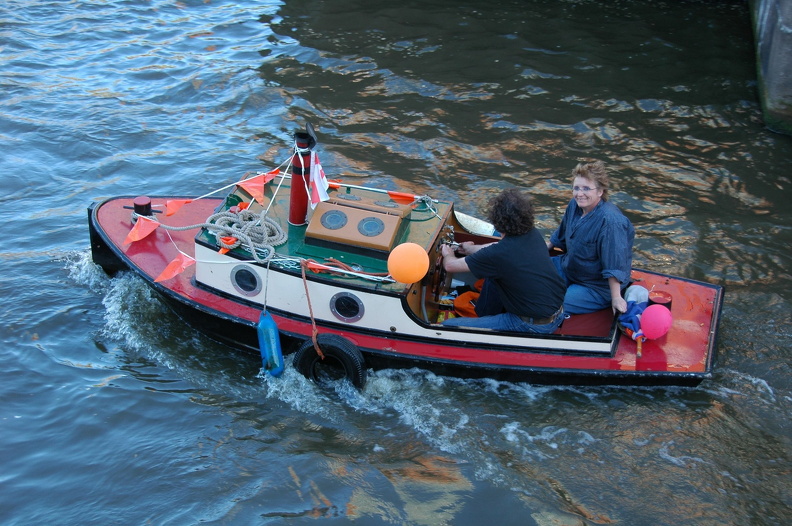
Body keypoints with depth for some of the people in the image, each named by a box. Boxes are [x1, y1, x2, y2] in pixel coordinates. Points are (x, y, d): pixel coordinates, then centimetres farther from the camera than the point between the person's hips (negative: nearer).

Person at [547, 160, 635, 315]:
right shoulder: (574, 205, -4)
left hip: (597, 289, -9)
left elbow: (615, 265, -31)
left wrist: (616, 298, -30)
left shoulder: (610, 221, -31)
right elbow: (561, 236, 17)